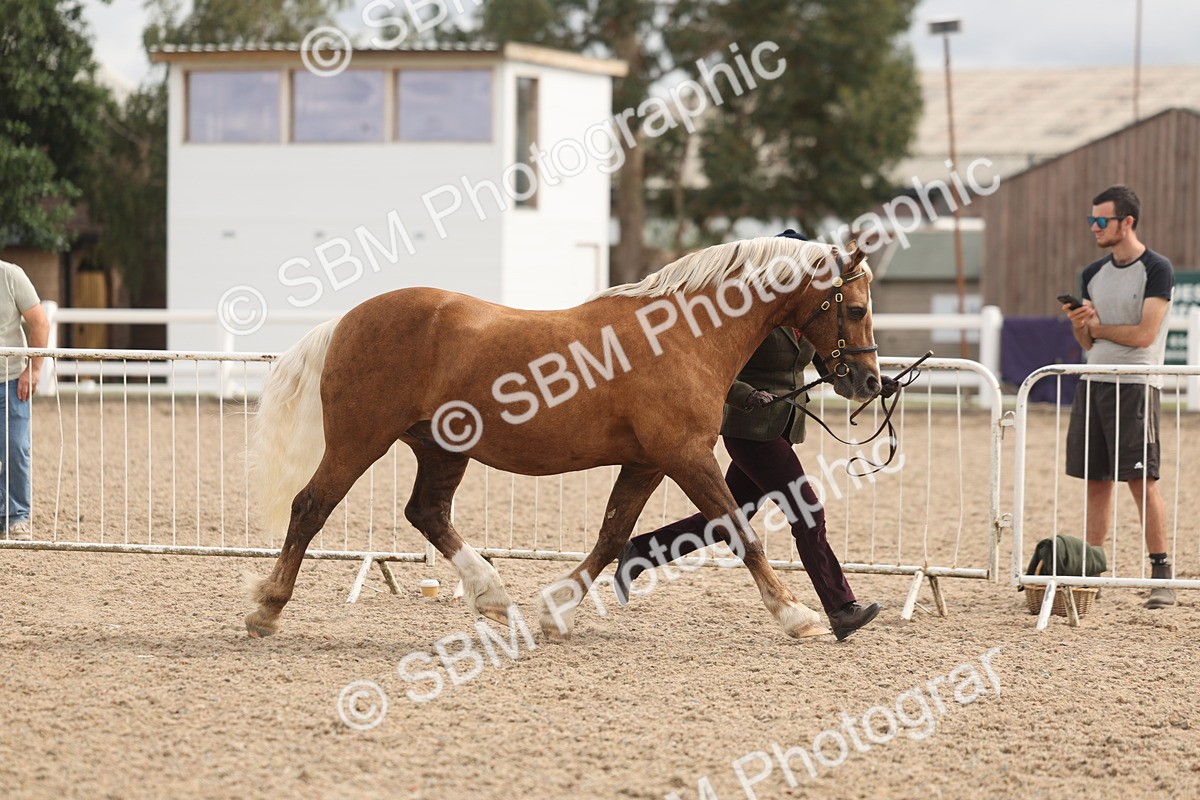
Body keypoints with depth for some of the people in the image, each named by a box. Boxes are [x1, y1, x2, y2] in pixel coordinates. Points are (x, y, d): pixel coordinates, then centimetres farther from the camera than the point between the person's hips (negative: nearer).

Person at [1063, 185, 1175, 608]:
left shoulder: (1156, 270, -7)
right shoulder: (1094, 274, 14)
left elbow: (1144, 334, -15)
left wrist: (1096, 324, -4)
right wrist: (1079, 323, -4)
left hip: (1135, 385, -6)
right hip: (1093, 383, 7)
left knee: (1142, 479, -9)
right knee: (1096, 481, 6)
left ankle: (1162, 574, -5)